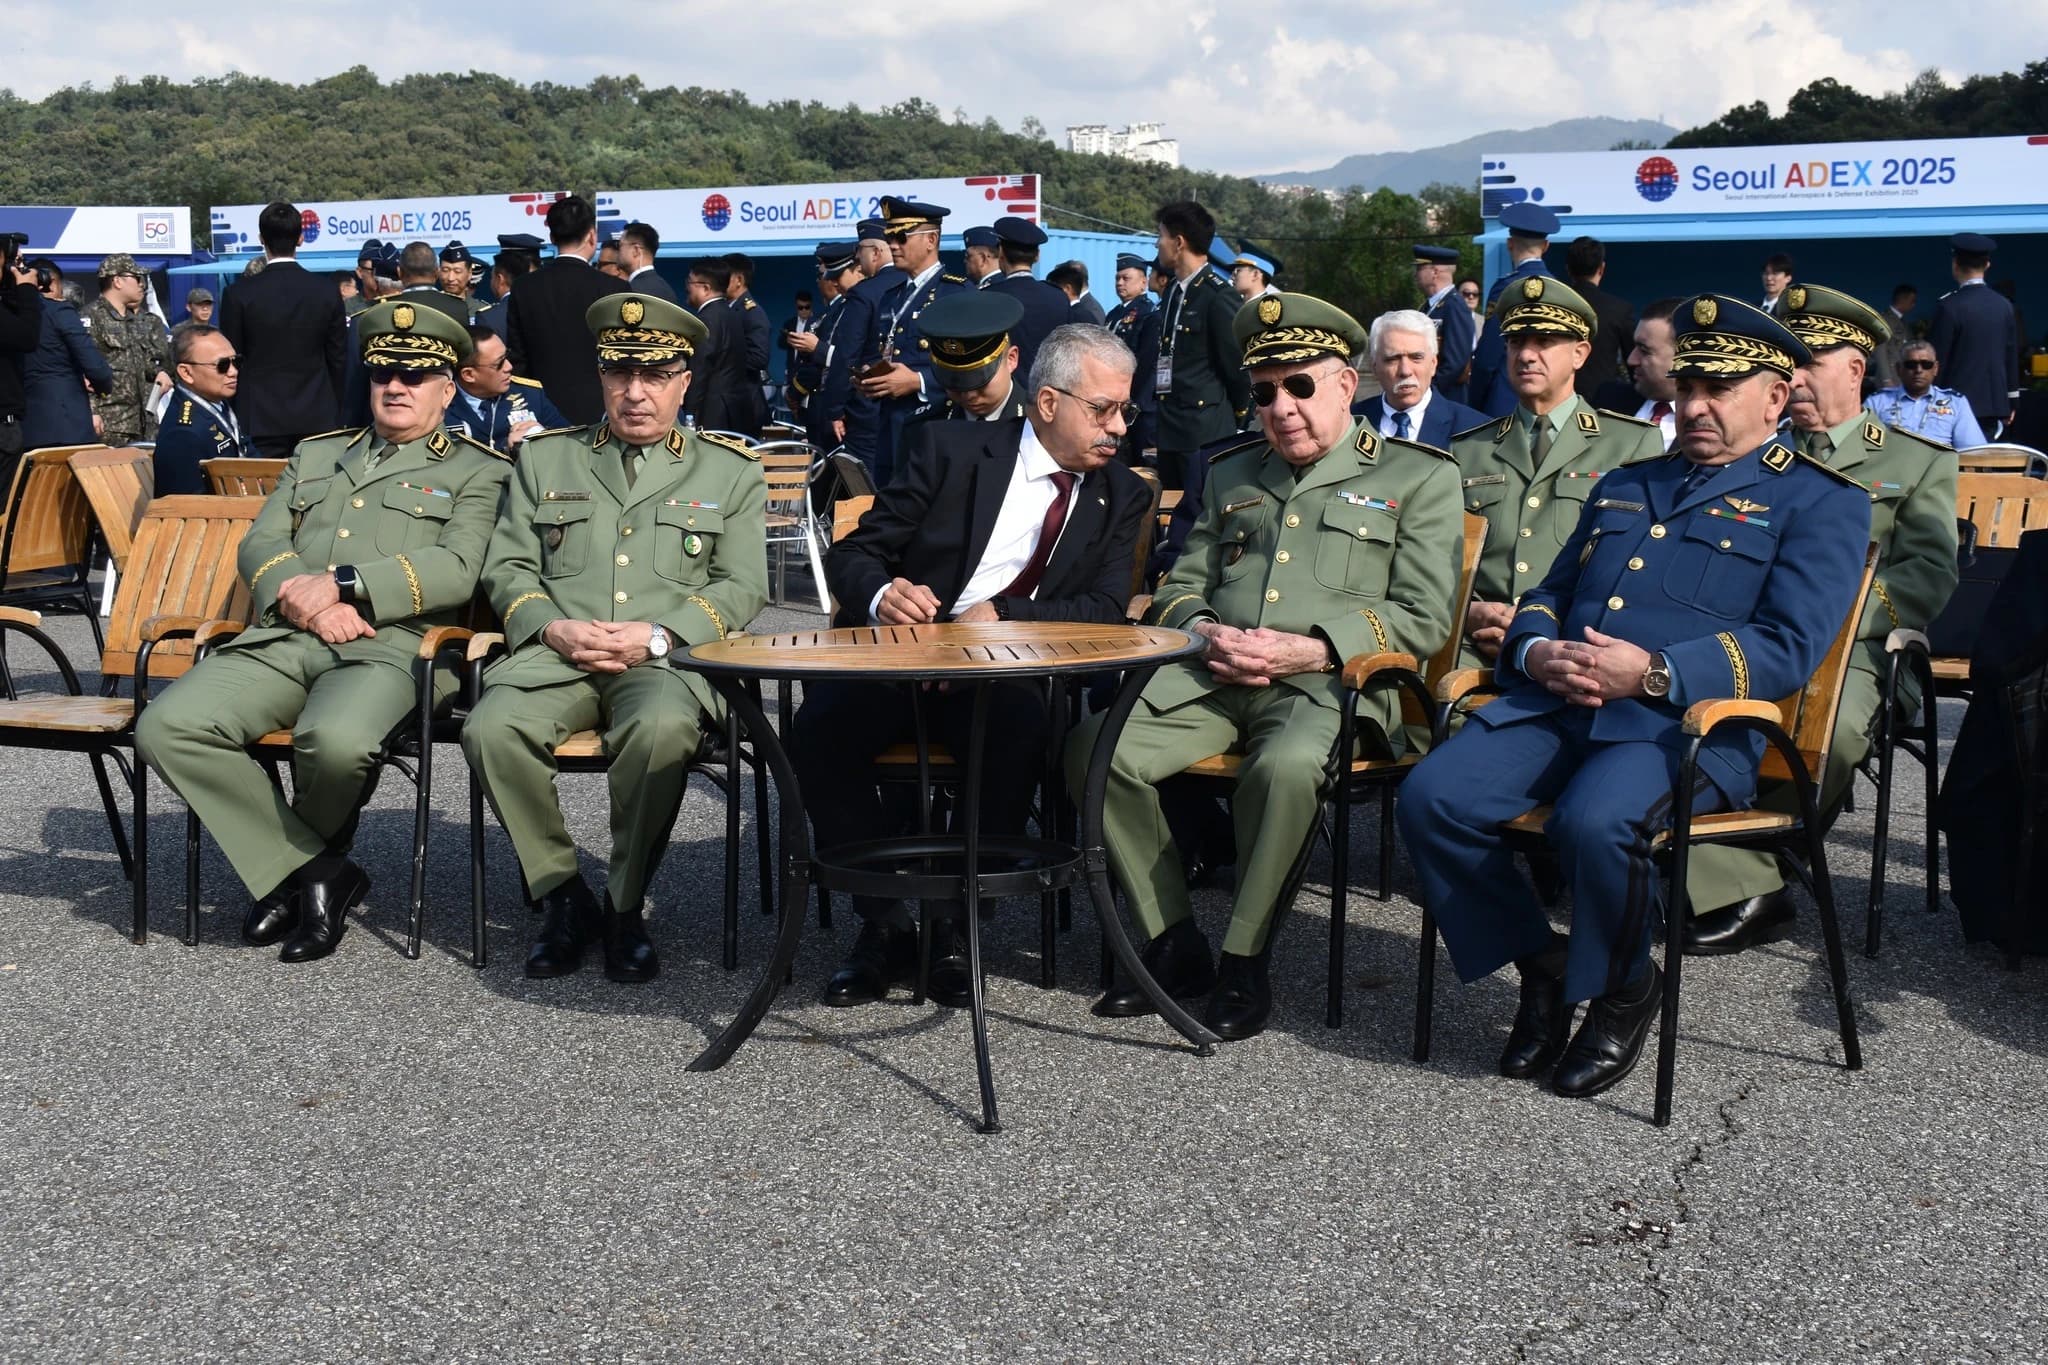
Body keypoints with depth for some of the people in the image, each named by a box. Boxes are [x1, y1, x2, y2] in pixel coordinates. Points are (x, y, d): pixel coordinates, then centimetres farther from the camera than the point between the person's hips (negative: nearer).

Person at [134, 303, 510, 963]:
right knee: (166, 727, -22)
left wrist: (340, 582, -12)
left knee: (335, 739, -38)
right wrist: (307, 600, -6)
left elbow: (458, 570, -3)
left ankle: (296, 864, -3)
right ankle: (309, 871, -12)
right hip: (283, 637, 5)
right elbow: (260, 545, 17)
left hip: (391, 644, -5)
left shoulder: (477, 472, 14)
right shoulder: (316, 455, 29)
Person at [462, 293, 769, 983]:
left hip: (670, 661, -2)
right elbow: (508, 567, 14)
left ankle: (625, 904, -15)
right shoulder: (545, 458, 21)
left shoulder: (731, 471, 16)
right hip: (556, 654, 2)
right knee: (493, 728, -30)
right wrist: (554, 627, -8)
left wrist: (658, 636, -11)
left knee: (661, 729, -38)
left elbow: (742, 587, 6)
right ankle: (562, 896, -10)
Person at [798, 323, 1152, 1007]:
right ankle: (885, 924, -13)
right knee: (820, 726, -30)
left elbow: (1106, 608, 0)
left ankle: (956, 924, -17)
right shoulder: (949, 449, 4)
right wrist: (881, 595, -21)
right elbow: (853, 553, 3)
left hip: (1010, 674, 1)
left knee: (1024, 728, -35)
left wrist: (1000, 614, -16)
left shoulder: (1123, 497, 12)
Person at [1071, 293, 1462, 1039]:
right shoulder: (1231, 474, 26)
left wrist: (1306, 650, -13)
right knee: (1096, 746, -23)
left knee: (1285, 766, -39)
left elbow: (1422, 618, 0)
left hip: (1329, 683, -4)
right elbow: (1181, 585, 24)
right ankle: (1174, 944, -9)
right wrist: (1206, 634, -2)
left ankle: (1243, 963, -18)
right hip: (1211, 677, 5)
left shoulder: (1418, 476, 10)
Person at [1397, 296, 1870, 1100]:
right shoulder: (1624, 484, 28)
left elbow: (1789, 646, -6)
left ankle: (1622, 991, -4)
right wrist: (1536, 650, 0)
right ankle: (1542, 963, 3)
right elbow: (1546, 596, 26)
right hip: (1556, 702, 6)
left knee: (1594, 823, -36)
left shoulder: (1819, 501, 8)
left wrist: (1654, 672, -20)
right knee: (1431, 799, -20)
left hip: (1686, 719, -5)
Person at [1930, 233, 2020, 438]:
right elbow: (2012, 357, 12)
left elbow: (1936, 359, -9)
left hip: (1961, 402, -5)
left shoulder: (1950, 305, -10)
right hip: (1996, 403, 5)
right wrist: (2012, 402, 20)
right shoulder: (2003, 305, 7)